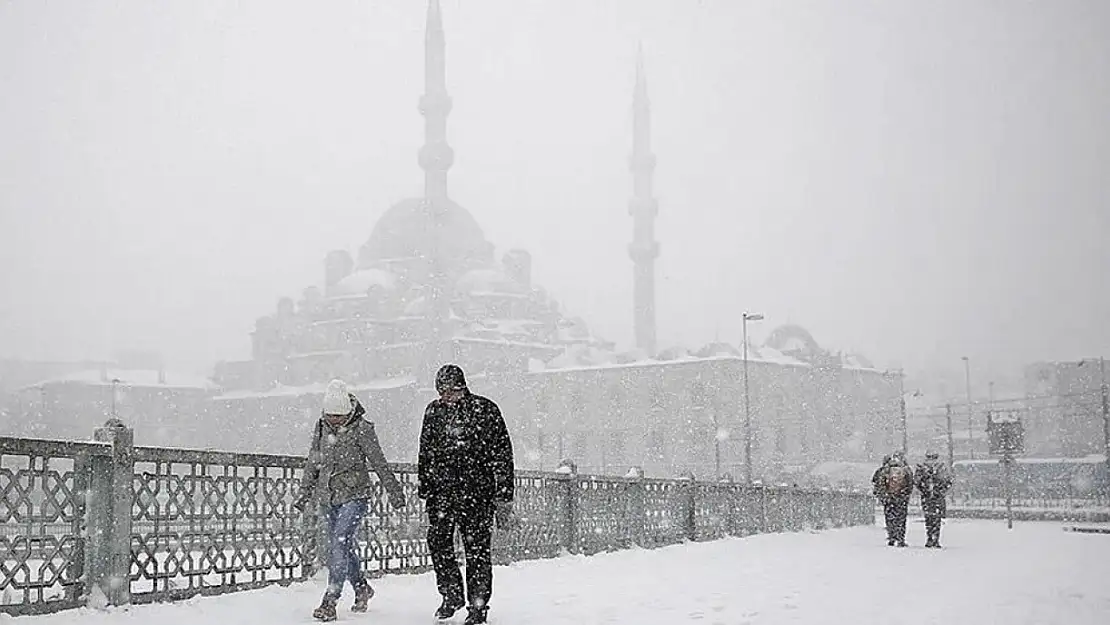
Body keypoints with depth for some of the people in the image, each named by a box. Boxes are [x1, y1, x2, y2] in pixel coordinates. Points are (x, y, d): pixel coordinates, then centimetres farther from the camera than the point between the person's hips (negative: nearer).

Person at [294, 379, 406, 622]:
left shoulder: (361, 428, -12)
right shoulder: (321, 427, 3)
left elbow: (379, 463, -6)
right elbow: (313, 462, 14)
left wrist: (394, 491, -2)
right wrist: (305, 492, 14)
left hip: (356, 495, -6)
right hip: (332, 497, 6)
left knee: (339, 543, -16)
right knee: (344, 546, 12)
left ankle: (330, 601, -17)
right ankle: (361, 588, 33)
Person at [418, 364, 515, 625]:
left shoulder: (485, 410, -3)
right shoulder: (434, 411, 9)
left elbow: (502, 454, -1)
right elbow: (425, 453, 18)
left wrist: (504, 497, -5)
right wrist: (425, 489, 14)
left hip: (477, 490, -3)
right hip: (442, 490, 3)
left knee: (477, 548, -1)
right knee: (437, 540, -4)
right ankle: (451, 595, 15)